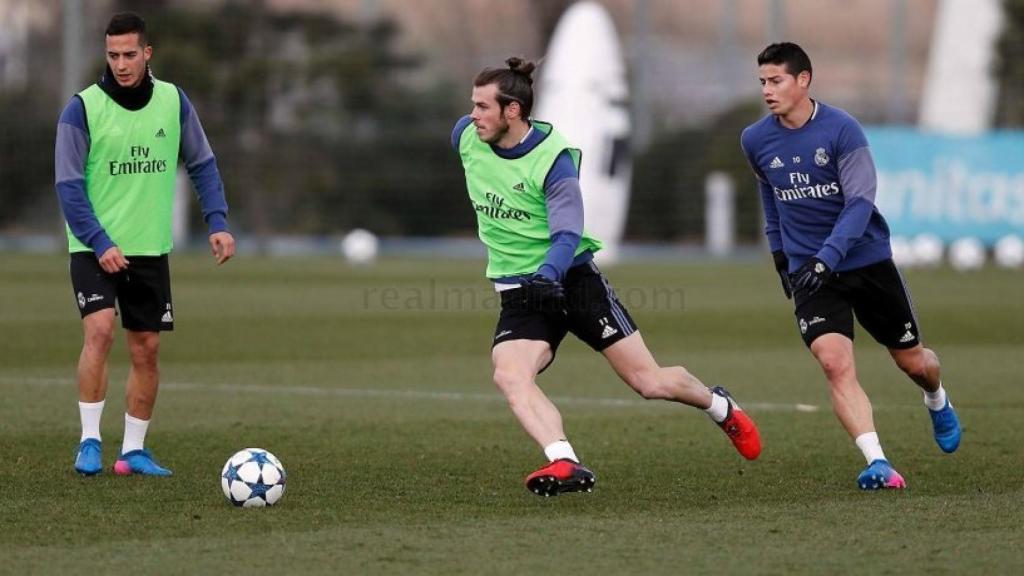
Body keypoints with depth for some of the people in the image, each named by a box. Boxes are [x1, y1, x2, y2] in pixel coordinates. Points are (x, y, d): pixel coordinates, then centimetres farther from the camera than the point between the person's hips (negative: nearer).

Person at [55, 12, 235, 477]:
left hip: (150, 248, 4)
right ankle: (90, 441, -15)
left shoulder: (173, 101, 1)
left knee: (147, 349, 6)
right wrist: (100, 244, -21)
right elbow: (69, 186, -11)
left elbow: (201, 164, 10)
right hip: (94, 248, -4)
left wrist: (217, 221, -3)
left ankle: (133, 451, 17)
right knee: (100, 330, -23)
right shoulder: (82, 108, -10)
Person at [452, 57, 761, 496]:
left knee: (650, 382, 1)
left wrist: (546, 276, -43)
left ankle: (720, 407, 32)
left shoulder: (553, 159, -18)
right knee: (509, 375, -28)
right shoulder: (467, 137, -3)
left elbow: (567, 236, -22)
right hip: (519, 293, 4)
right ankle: (565, 465, -40)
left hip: (572, 276, -4)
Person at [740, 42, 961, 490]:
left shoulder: (841, 129, -15)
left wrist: (826, 258, -31)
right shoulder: (756, 141, -2)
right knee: (835, 363, -22)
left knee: (913, 362, 12)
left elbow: (859, 203, -20)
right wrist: (780, 255, 23)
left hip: (867, 261, -2)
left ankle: (937, 402, 48)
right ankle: (877, 464, -26)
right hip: (808, 271, 2)